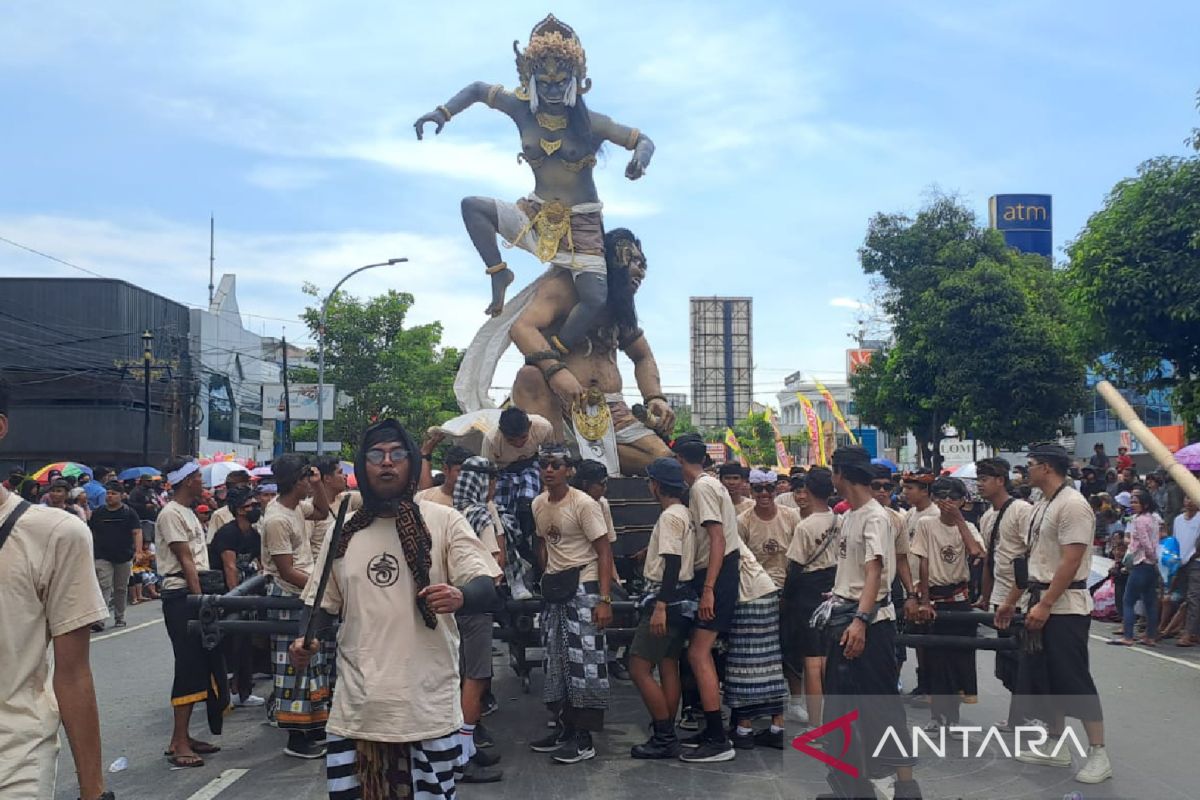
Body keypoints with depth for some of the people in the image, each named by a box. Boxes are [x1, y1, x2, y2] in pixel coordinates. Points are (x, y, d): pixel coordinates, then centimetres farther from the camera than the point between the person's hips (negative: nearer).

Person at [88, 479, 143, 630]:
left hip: (124, 557, 0)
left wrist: (138, 551, -16)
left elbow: (137, 533, -4)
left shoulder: (129, 513, 1)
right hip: (103, 557, 0)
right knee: (104, 587, -12)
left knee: (121, 588, 10)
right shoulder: (97, 513, 6)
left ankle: (119, 618, 23)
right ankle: (99, 620, -18)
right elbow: (90, 533, 11)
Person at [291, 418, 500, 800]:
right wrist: (307, 641, -3)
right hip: (357, 708, 3)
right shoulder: (343, 532, 10)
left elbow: (486, 588, -8)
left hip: (428, 706, -3)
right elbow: (322, 602, 17)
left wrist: (460, 596, -30)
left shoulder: (444, 521, -1)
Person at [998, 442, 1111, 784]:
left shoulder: (1072, 504, -16)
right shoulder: (1041, 506, 13)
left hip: (1065, 607, -10)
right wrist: (1011, 601, 19)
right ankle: (1056, 747, 24)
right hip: (1041, 604, 10)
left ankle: (1098, 754, 6)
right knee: (1042, 677, 14)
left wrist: (1045, 605, -22)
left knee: (1074, 680, -5)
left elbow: (1071, 562, -21)